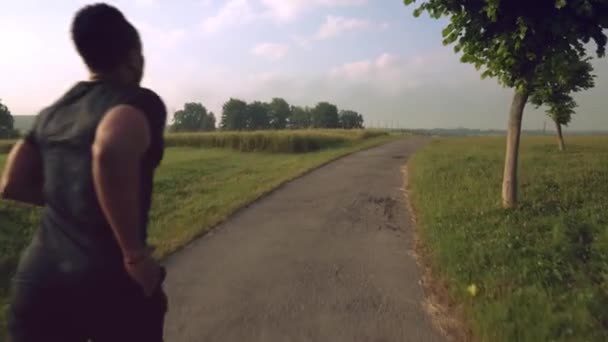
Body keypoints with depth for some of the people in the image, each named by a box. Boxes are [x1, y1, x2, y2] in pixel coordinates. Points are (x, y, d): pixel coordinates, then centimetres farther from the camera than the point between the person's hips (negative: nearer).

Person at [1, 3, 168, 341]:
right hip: (112, 283, -5)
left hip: (37, 279, 6)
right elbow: (111, 150, -32)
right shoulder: (141, 102, -12)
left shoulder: (52, 112, 9)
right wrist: (136, 255, -24)